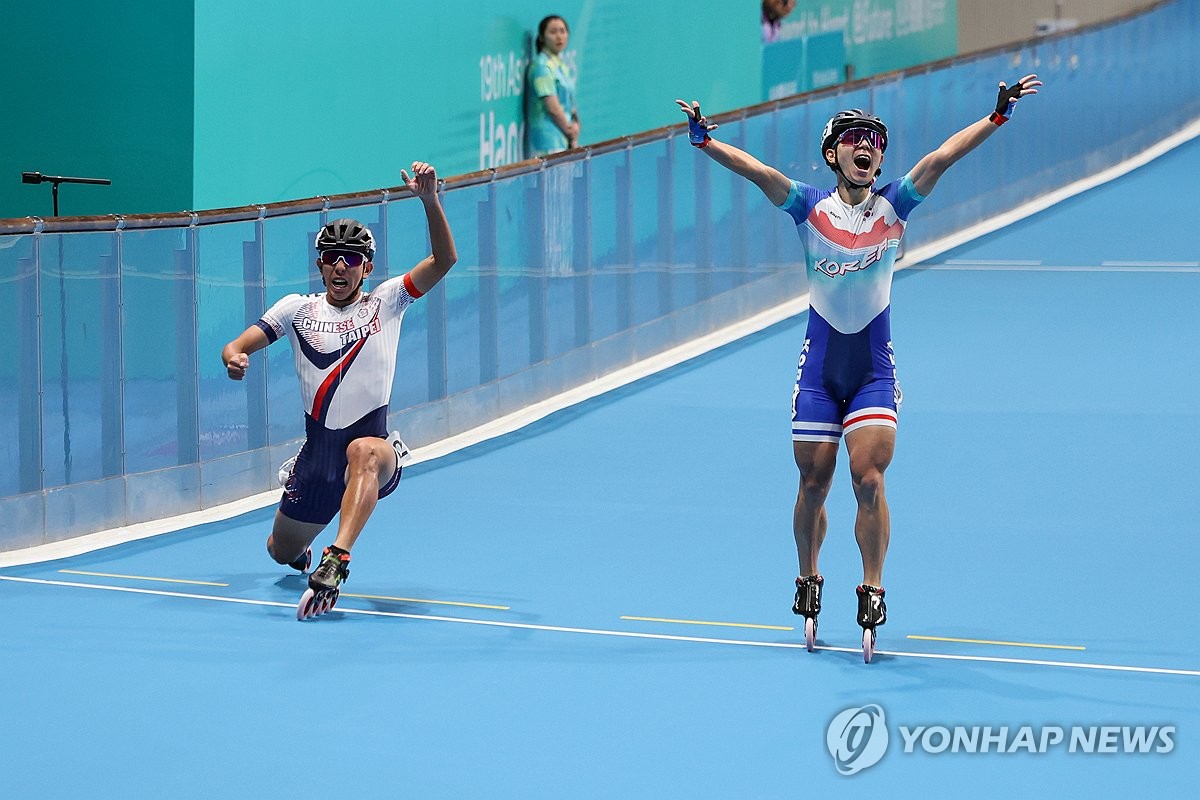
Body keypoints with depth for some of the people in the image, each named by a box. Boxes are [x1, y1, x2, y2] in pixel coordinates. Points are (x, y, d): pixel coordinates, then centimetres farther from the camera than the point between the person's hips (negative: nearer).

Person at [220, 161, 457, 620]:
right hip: (318, 448, 4)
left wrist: (429, 200, -22)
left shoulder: (385, 303, 3)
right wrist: (234, 358, -23)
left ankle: (337, 560, -56)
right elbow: (239, 346, 3)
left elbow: (444, 260, -8)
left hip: (373, 443, -4)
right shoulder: (298, 309, 8)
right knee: (282, 552, 15)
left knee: (363, 451, -42)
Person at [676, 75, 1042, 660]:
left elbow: (943, 156, -10)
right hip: (819, 369, 0)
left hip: (875, 372, 0)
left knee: (868, 479, -12)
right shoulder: (811, 208, -1)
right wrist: (704, 139, -28)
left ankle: (872, 590, 0)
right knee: (813, 483, 5)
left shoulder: (894, 206, 0)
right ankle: (808, 580, 26)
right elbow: (754, 170, -13)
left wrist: (997, 115, -20)